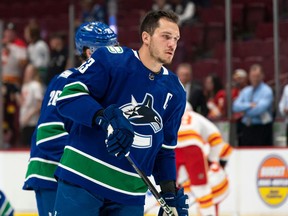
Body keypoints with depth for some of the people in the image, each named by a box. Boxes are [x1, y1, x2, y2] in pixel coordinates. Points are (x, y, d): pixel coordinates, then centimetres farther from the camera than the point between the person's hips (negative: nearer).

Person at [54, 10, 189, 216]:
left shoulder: (175, 91, 11)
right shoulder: (111, 59, -7)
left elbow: (166, 148, 18)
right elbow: (68, 96, -15)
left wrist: (170, 192, 8)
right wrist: (106, 118, -30)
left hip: (130, 194, 5)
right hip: (82, 178, -5)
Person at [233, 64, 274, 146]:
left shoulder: (267, 91, -5)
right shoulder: (245, 91, 13)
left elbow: (260, 109, -18)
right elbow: (236, 106, 1)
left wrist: (245, 110, -4)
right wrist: (249, 105, -14)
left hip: (262, 130, -6)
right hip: (247, 129, 6)